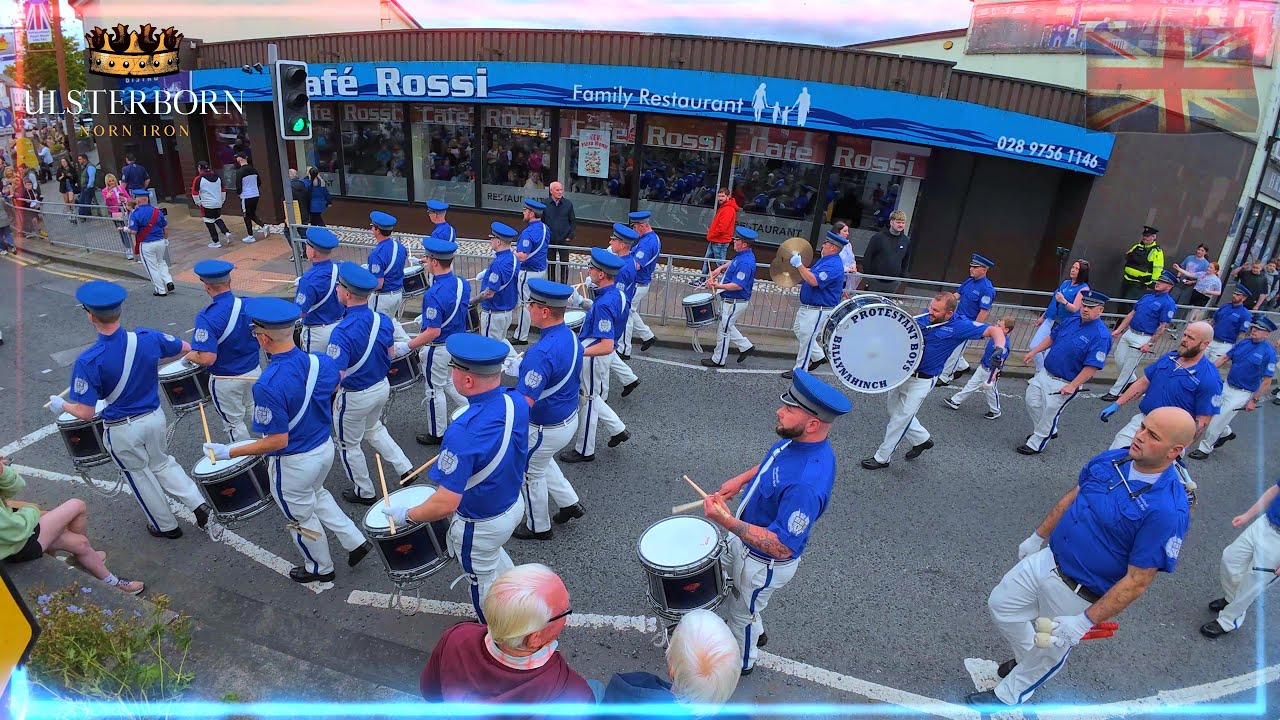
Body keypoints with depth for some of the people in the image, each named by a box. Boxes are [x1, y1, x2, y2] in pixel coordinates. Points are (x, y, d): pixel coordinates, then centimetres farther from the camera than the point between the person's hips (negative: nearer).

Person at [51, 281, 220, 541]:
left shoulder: (88, 361, -25)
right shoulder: (148, 338, -16)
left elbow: (85, 413, -20)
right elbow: (186, 349, 4)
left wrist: (61, 405, 2)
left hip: (122, 430, -3)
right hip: (155, 416, 4)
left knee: (140, 475, 20)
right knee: (162, 463, 27)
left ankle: (166, 526, 36)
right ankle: (200, 507, 13)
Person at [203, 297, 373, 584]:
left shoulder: (268, 387, -32)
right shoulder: (321, 361, -13)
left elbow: (277, 441, -26)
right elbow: (336, 383, 10)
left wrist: (228, 452, -16)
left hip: (293, 464, -6)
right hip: (326, 448, 6)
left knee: (302, 518, 20)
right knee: (317, 495, 34)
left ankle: (320, 568, 43)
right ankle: (355, 541, 35)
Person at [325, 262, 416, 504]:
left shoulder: (342, 333, -31)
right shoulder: (383, 320, -10)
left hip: (355, 397, -6)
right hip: (382, 387, 6)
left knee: (349, 446, 18)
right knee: (373, 428, 33)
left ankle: (365, 492, 35)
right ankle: (405, 468, 29)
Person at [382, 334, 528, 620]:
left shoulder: (463, 434, -39)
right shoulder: (516, 401, -17)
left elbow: (446, 504, -35)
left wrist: (406, 515, -18)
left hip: (481, 525, -6)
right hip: (515, 504, 6)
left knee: (484, 580, 23)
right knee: (494, 555, 36)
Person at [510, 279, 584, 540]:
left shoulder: (542, 352, -34)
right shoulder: (571, 337, -5)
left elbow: (524, 403, -33)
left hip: (546, 429, -8)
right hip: (570, 419, 8)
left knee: (531, 474, 17)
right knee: (541, 462, 32)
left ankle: (538, 528, 37)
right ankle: (570, 503, 37)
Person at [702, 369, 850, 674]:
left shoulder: (807, 484, -42)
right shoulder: (797, 440, -14)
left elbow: (782, 547, -38)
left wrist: (727, 522, -41)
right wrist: (741, 479, 0)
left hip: (765, 563, -8)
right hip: (744, 537, 8)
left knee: (741, 612, 22)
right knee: (727, 592, 33)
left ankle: (742, 661, 54)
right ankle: (754, 633, 61)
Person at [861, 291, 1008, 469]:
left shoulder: (959, 326, -15)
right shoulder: (925, 317, -2)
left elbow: (994, 330, -16)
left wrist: (1001, 348, -34)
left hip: (921, 381, -6)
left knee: (900, 419, 1)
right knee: (895, 411, 21)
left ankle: (881, 458, 16)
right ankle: (922, 439, 43)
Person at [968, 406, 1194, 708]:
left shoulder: (1168, 511, -29)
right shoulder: (1112, 459, -8)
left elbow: (1137, 581, -25)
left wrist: (1085, 621, -23)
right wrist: (1037, 537, 15)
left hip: (1079, 594, -6)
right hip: (1047, 560, 6)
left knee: (1050, 652, 17)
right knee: (1001, 605, 20)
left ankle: (1008, 697, 41)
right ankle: (1030, 659, 46)